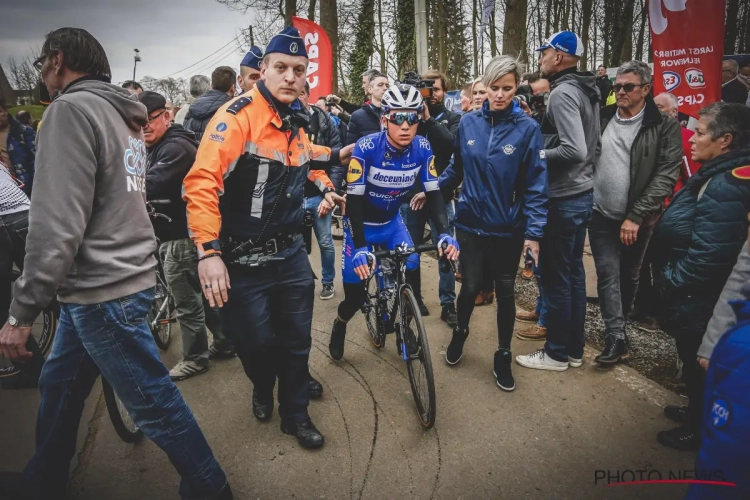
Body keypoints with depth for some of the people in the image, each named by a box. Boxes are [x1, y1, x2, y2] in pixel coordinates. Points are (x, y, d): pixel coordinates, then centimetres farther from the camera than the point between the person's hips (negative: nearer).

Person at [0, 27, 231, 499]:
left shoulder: (71, 109, -14)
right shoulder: (124, 115, 13)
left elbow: (58, 222, -22)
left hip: (104, 289, -9)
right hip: (110, 278, 9)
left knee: (154, 402, 2)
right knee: (59, 385, 22)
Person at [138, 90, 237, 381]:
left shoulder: (176, 147, -17)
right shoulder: (157, 147, 17)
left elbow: (149, 186, -30)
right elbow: (144, 187, 13)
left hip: (182, 236, -10)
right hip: (176, 232, 10)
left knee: (187, 302, 1)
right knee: (203, 293, 18)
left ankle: (195, 358, 17)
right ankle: (224, 341, 30)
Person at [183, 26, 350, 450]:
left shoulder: (297, 122, 6)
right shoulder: (239, 115, -16)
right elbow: (201, 181, -26)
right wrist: (209, 252, -31)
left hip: (291, 254, 6)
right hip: (243, 259, -6)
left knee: (297, 341, 12)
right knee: (257, 342, 7)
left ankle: (296, 414, 34)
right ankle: (263, 390, 42)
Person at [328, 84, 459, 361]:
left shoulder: (422, 148, -16)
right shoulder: (366, 148, -27)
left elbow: (433, 194, -12)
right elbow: (354, 200, -27)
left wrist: (445, 233, -27)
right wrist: (360, 247, -36)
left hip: (392, 221, 4)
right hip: (361, 224, -3)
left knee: (410, 274, -9)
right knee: (355, 295, -4)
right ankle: (339, 326, 31)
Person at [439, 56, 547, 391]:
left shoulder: (527, 128, -9)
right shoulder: (468, 123, -2)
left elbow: (536, 184, -8)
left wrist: (534, 231, -11)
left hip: (508, 228, -1)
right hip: (471, 223, 1)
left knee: (505, 291, 10)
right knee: (470, 287, 4)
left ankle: (503, 357, 29)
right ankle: (460, 332, 37)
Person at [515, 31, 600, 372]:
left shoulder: (562, 93, -16)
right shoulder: (587, 91, 13)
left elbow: (574, 150, -26)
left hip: (563, 199, -10)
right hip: (582, 193, 10)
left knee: (555, 277, 1)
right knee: (573, 272, 15)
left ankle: (557, 353, 14)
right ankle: (574, 349, 26)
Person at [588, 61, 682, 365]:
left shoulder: (664, 126, -5)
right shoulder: (602, 118, 3)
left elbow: (666, 175, -11)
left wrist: (636, 216, -17)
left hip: (637, 219, -1)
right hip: (601, 215, 1)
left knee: (629, 276, 13)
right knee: (608, 275, -1)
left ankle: (618, 325, 34)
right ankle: (616, 336, 6)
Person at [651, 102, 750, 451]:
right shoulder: (719, 175, 5)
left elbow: (708, 256, -31)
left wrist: (670, 283, -17)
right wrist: (668, 280, 15)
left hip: (695, 301, -10)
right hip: (693, 296, 10)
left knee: (696, 363, 10)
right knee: (693, 361, 25)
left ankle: (699, 429, 31)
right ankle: (697, 413, 44)